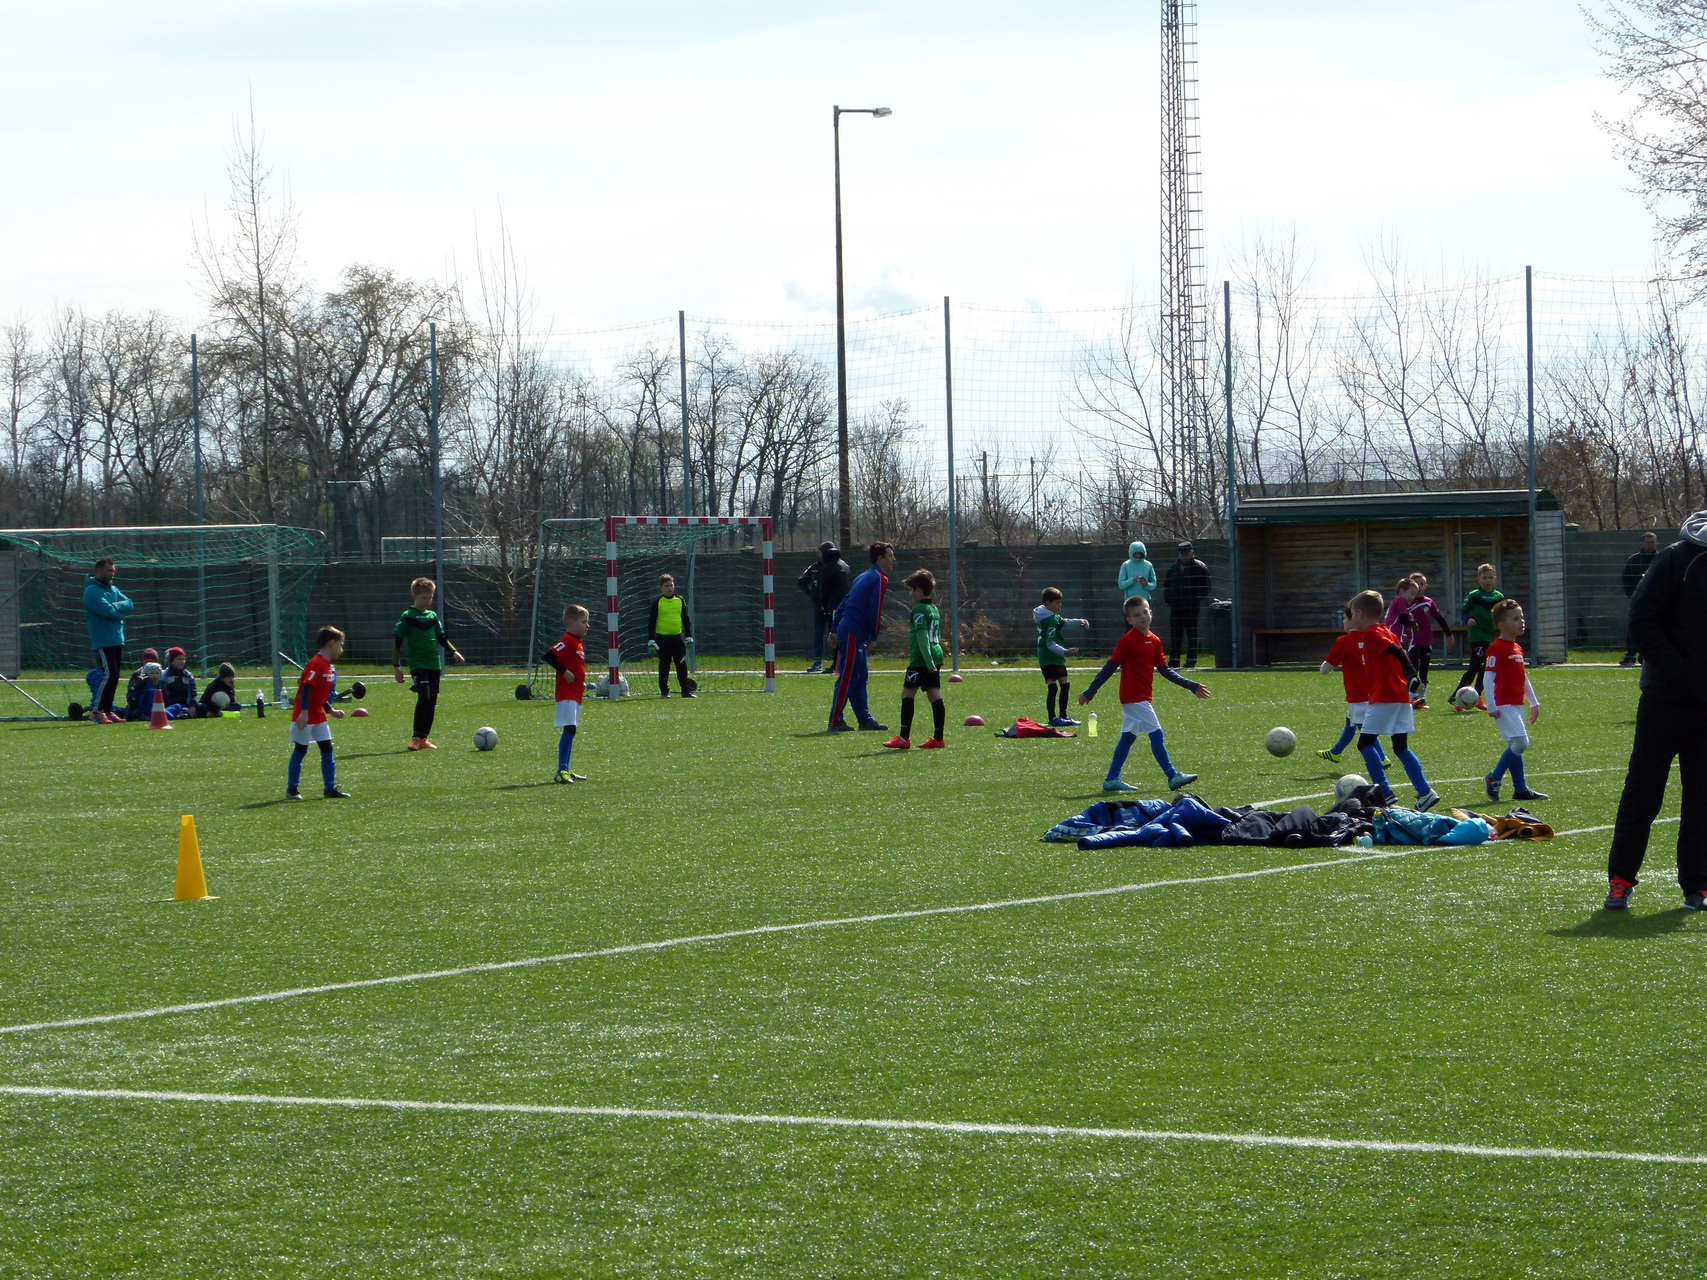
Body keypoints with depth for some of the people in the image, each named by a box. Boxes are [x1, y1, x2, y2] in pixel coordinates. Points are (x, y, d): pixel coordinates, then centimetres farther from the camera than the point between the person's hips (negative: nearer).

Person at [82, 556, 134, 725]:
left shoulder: (113, 589, 18)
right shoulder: (92, 591, -9)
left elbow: (129, 605, 7)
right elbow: (106, 610, -20)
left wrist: (115, 607, -11)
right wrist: (121, 612, -3)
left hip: (117, 640, 9)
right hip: (102, 640, -9)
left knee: (114, 676, 8)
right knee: (110, 675, -16)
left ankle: (107, 710, 13)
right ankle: (97, 711, -13)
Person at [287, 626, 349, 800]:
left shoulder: (329, 667, 12)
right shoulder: (316, 664, -18)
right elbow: (306, 688, -23)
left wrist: (331, 711, 17)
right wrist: (304, 712, -28)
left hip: (319, 716, 9)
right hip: (305, 716, -9)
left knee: (327, 749, 7)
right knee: (300, 750, -1)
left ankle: (330, 788, 11)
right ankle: (292, 789, 7)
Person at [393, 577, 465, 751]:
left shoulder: (433, 616, 13)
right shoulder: (407, 617, -3)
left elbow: (441, 638, 24)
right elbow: (397, 642, -3)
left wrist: (453, 651, 9)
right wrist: (396, 666, -7)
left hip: (434, 664, 6)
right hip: (417, 664, -6)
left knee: (432, 701, 4)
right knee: (424, 697, -21)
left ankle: (423, 738, 12)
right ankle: (416, 737, -15)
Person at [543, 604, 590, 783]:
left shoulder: (577, 642, 17)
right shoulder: (567, 641, -13)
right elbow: (549, 656, -25)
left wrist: (582, 683, 14)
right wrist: (565, 672, -22)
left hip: (575, 694, 11)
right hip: (566, 693, -11)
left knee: (570, 731, 15)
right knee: (569, 729, -17)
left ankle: (565, 771, 21)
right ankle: (561, 771, -20)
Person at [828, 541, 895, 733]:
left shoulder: (864, 577, 21)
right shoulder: (879, 579, -8)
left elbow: (844, 603, 20)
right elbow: (875, 610, -13)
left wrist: (835, 630, 19)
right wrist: (873, 636, -6)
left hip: (847, 630, 10)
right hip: (854, 633, -10)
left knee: (859, 679, 12)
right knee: (847, 679, -7)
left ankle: (864, 719, 15)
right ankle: (835, 721, -7)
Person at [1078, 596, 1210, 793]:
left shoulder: (1154, 641, 10)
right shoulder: (1127, 641, -13)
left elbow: (1165, 670, 16)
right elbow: (1109, 668, -11)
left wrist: (1191, 686, 14)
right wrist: (1090, 692, -8)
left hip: (1142, 697, 9)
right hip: (1134, 697, -9)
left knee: (1128, 738, 12)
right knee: (1156, 735, -10)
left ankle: (1112, 779, 18)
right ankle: (1173, 777, -10)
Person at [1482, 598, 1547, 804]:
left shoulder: (1517, 648, 16)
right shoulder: (1496, 649, -12)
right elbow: (1489, 678, -16)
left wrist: (1534, 703, 23)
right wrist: (1492, 706, -20)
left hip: (1517, 705, 9)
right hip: (1504, 706, -9)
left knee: (1515, 745, 10)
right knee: (1521, 742, -15)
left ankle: (1520, 789, 13)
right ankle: (1494, 779, -5)